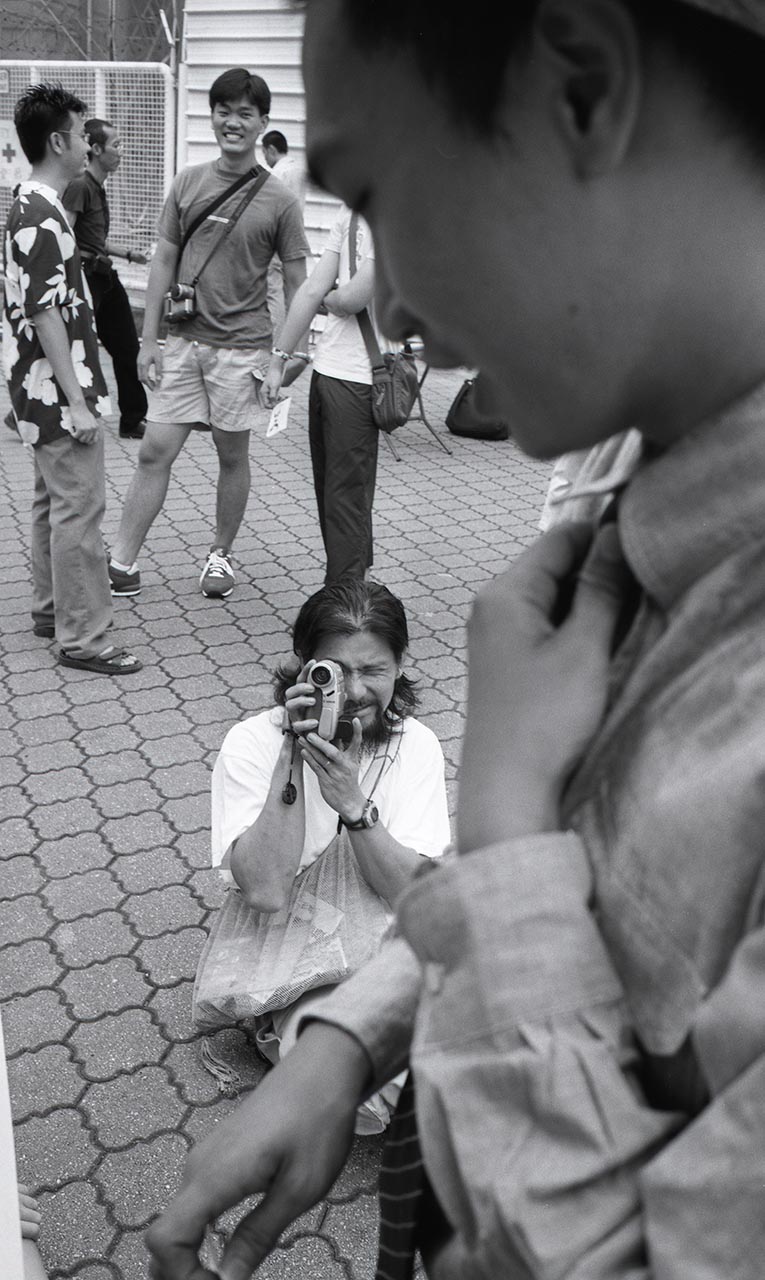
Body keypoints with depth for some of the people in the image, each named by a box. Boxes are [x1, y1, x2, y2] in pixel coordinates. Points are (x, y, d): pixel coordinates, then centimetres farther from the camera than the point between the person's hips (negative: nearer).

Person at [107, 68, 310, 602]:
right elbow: (164, 262, 8)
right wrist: (149, 341, 3)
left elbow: (297, 283, 0)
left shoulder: (279, 201, -3)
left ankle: (221, 554, 26)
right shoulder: (188, 183, 6)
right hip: (183, 340, 3)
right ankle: (121, 562, 7)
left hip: (242, 347, -2)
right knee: (155, 450, 1)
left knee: (232, 455, 8)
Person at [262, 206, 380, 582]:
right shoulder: (351, 212, 8)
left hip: (358, 380, -5)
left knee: (346, 497, 0)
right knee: (328, 490, 12)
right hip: (327, 368, 5)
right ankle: (353, 583, 25)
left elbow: (355, 298, -13)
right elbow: (312, 288, 6)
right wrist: (279, 360, 12)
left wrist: (329, 298, 6)